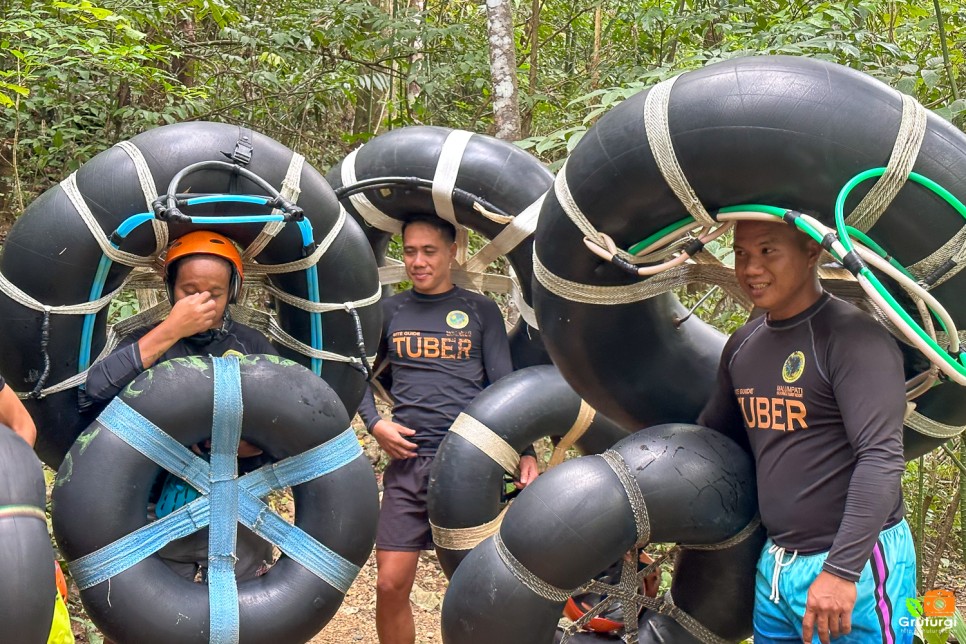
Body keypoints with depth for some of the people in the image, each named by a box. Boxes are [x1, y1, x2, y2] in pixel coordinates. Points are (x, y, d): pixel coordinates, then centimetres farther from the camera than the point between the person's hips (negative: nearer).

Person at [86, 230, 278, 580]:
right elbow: (98, 387, -19)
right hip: (160, 518, -1)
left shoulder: (252, 346, 2)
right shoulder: (152, 339, 0)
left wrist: (249, 443, -22)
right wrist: (171, 330, -20)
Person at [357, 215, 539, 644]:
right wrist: (374, 424, 1)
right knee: (391, 585, -1)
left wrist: (525, 452, -7)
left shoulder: (481, 311, 6)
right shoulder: (390, 311, 12)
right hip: (408, 463, 2)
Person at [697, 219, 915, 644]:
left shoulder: (853, 338, -15)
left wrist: (842, 569, -27)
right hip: (775, 565, 7)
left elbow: (881, 459, -22)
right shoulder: (742, 345, 8)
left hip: (855, 564, -7)